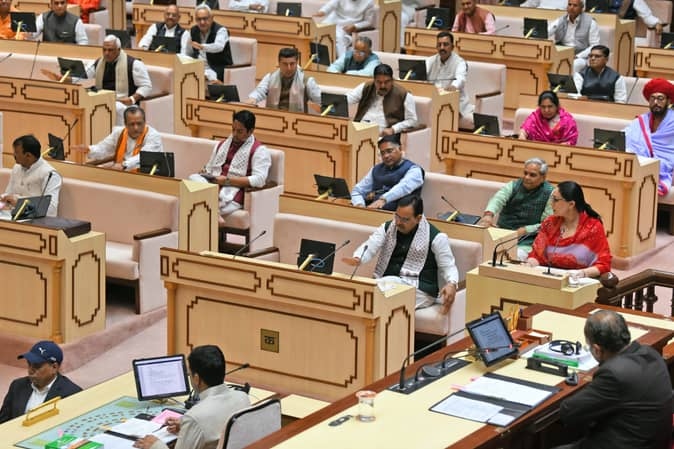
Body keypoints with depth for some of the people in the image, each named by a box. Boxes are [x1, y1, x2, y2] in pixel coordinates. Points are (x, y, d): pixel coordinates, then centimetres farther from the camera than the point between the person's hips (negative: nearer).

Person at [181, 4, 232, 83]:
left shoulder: (220, 30, -10)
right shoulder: (193, 31, 9)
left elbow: (219, 46, -33)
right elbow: (186, 54, 22)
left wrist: (202, 46, -51)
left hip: (218, 70, -6)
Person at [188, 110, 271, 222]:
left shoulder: (259, 150, 1)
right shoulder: (221, 145, 23)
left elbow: (259, 180, -12)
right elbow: (209, 168, 29)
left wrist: (227, 180, -16)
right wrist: (205, 174, 2)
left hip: (232, 196, -7)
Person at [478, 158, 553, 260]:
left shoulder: (549, 193, -2)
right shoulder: (513, 185, 6)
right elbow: (498, 198, -15)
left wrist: (524, 230, -17)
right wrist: (489, 214, -37)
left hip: (526, 241, -3)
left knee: (518, 256, -34)